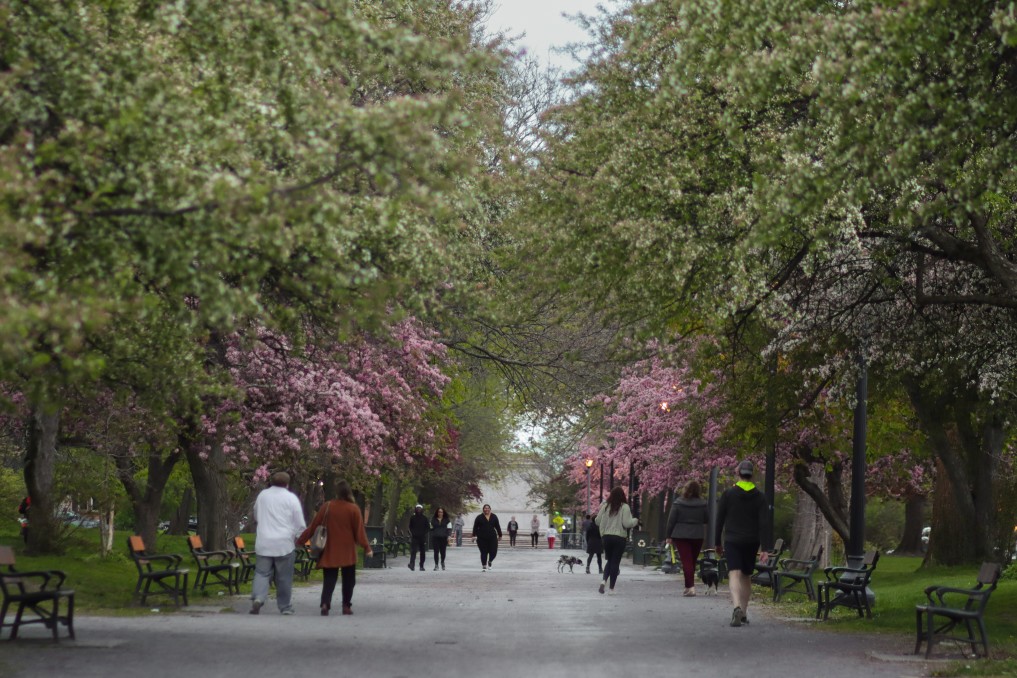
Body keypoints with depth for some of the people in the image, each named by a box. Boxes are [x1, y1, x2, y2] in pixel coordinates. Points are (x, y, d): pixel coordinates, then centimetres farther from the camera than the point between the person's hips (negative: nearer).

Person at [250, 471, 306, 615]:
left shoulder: (262, 495, 8)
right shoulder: (291, 498, -4)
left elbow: (256, 516, 23)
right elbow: (299, 523, -3)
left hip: (264, 542, 2)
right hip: (284, 543, -2)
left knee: (262, 572, 4)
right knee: (284, 577, 6)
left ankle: (257, 597, -20)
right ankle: (285, 606, 12)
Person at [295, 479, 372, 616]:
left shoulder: (326, 507, -4)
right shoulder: (354, 509, -8)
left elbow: (313, 526, -2)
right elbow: (360, 531, -8)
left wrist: (300, 541, 6)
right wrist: (366, 548, -1)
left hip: (329, 552, 1)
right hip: (348, 552, -1)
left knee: (329, 579, 4)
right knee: (348, 580, 14)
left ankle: (325, 603, -15)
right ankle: (346, 605, 11)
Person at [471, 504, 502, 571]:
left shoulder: (494, 517, 9)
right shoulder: (479, 517, 2)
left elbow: (497, 527, 14)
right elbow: (475, 527, 1)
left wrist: (500, 535, 14)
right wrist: (474, 535, -7)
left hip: (492, 538, 2)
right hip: (482, 538, -2)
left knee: (493, 552, -4)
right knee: (484, 552, 0)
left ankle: (490, 561, 26)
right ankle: (484, 566, 12)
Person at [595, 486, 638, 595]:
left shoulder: (605, 506, 1)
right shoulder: (624, 507, -9)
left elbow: (598, 522, 6)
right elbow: (627, 523, -14)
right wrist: (635, 520, 5)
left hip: (606, 537, 3)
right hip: (620, 537, -3)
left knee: (610, 560, 17)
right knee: (615, 562, 3)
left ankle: (604, 580, -6)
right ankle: (611, 588, 3)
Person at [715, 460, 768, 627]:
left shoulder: (728, 494, -1)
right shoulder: (759, 497, 2)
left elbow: (719, 520, 1)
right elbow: (763, 524, -5)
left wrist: (718, 543, 10)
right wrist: (764, 548, -7)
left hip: (732, 541, -2)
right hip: (751, 542, 2)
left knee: (735, 575, -12)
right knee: (746, 577, 17)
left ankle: (737, 608, -36)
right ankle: (743, 613, 22)